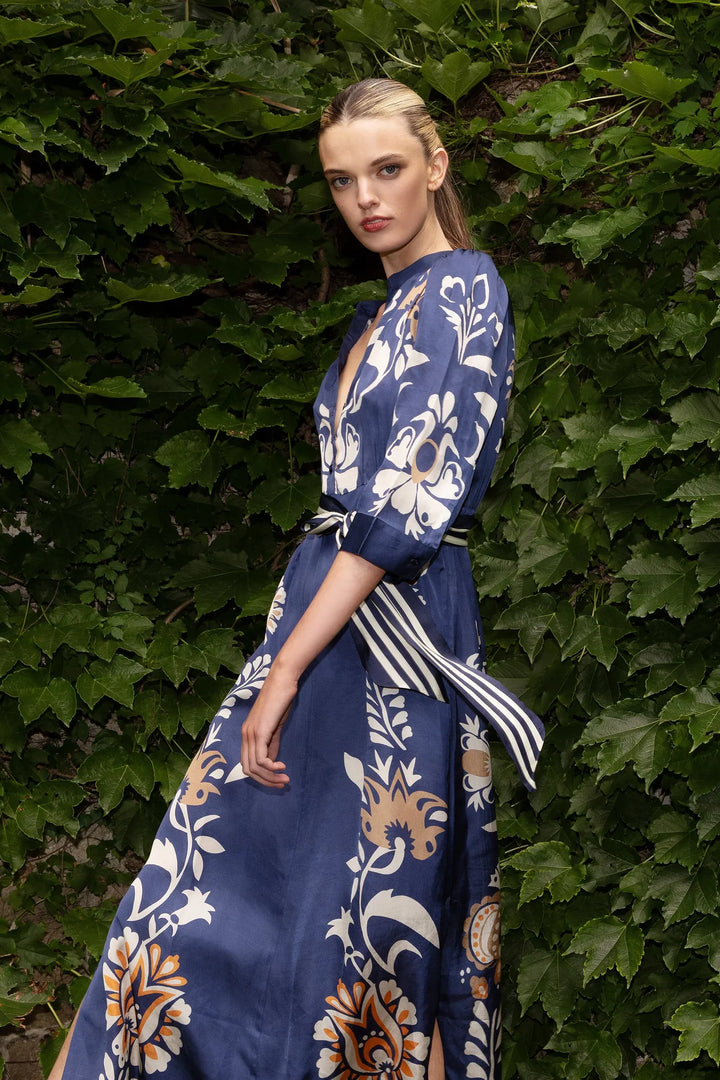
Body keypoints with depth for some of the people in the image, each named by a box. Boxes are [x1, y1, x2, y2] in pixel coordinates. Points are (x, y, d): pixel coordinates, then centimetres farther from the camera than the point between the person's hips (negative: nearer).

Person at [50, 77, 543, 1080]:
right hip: (330, 599, 9)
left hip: (391, 622, -9)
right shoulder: (383, 310, 19)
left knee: (355, 892, -4)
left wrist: (288, 667, -19)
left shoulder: (463, 292, -8)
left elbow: (412, 504, -17)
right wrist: (288, 658, 11)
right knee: (229, 871, 7)